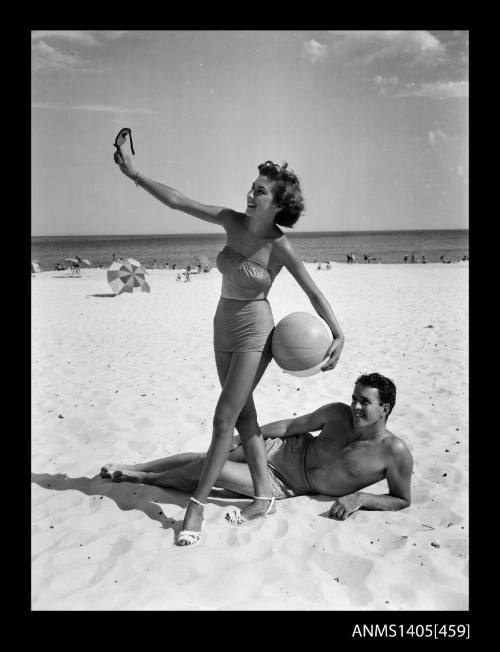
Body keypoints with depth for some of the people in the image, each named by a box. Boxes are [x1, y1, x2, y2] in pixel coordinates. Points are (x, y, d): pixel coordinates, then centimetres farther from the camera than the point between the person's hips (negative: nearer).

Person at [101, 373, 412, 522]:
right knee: (203, 458, -2)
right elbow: (292, 425, 0)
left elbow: (403, 500, -10)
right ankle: (131, 468, 21)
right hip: (283, 450, 3)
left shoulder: (396, 453, -21)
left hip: (287, 485, -3)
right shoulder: (337, 414, -11)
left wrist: (360, 498, -25)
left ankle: (145, 478, 18)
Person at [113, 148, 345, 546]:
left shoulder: (280, 247, -16)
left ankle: (196, 506, 7)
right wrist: (134, 175, -1)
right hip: (223, 328, 7)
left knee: (224, 420, -5)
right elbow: (178, 202, 0)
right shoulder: (233, 222, -2)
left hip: (254, 333, -6)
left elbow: (313, 292, -10)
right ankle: (264, 498, 24)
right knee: (244, 416, 12)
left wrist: (338, 334, -17)